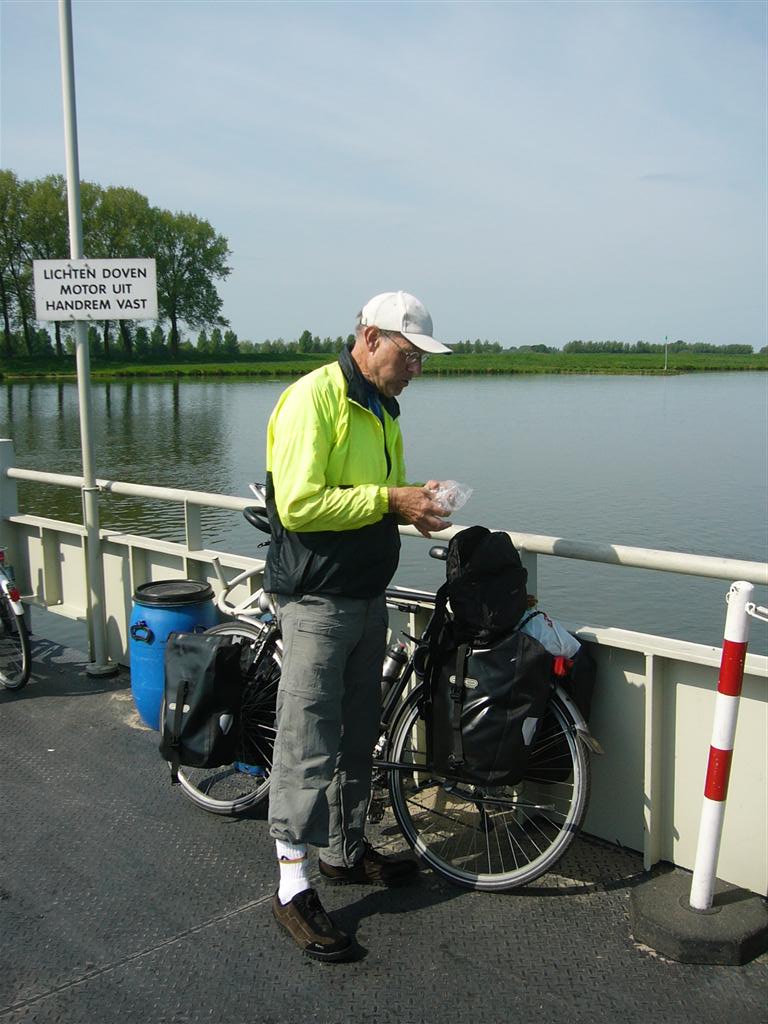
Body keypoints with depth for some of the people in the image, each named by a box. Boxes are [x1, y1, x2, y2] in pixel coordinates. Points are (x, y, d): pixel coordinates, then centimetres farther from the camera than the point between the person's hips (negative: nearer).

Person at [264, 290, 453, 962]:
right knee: (308, 744, -3)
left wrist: (413, 506, 1)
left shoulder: (382, 409, 13)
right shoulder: (313, 398, -15)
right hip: (316, 602, -9)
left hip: (368, 598, 9)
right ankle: (294, 885, 9)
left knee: (358, 735, 18)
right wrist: (388, 499, -22)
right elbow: (298, 505, -24)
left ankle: (345, 851, 34)